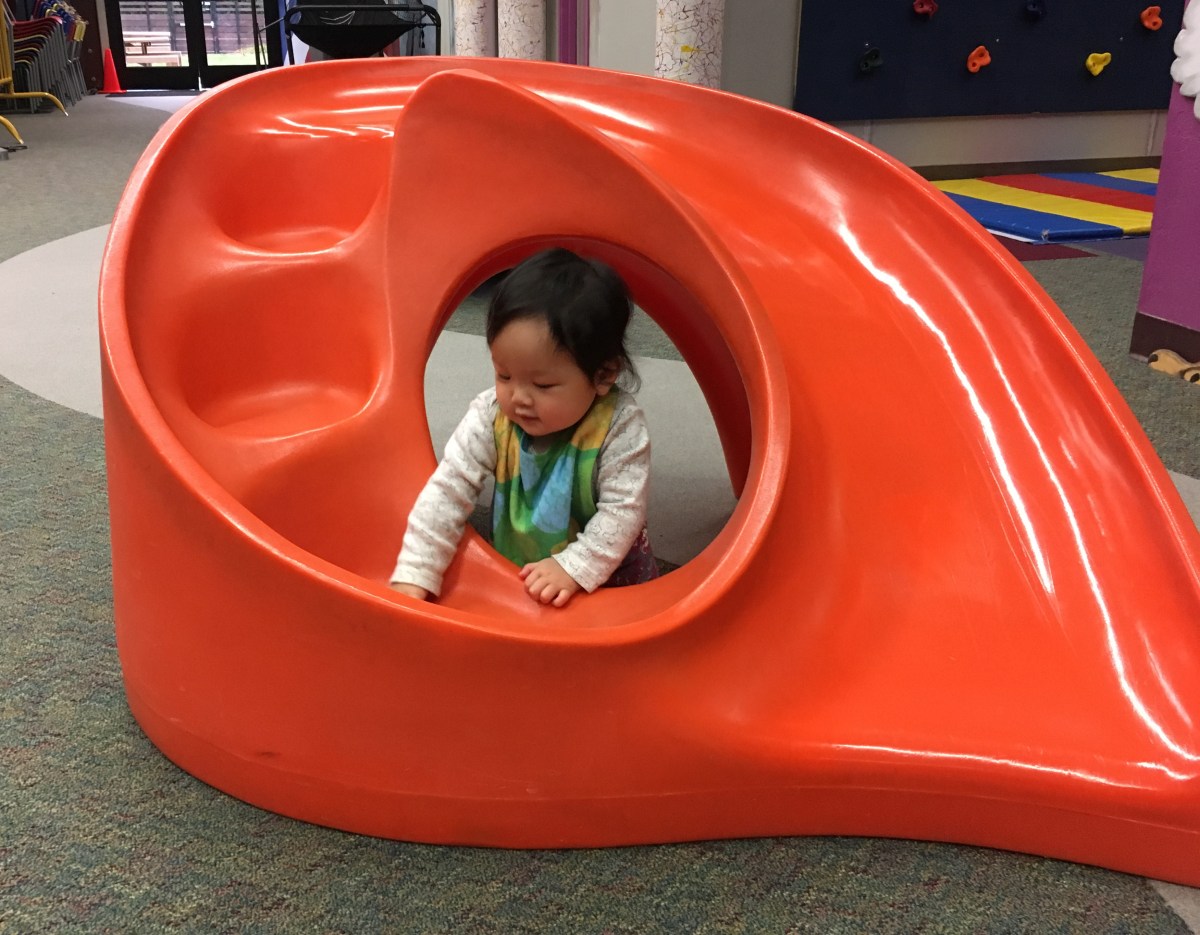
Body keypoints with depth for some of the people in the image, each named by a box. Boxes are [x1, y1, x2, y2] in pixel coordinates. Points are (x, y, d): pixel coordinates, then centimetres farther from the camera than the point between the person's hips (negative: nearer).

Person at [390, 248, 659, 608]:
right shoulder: (490, 415, -19)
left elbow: (623, 510, -22)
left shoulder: (620, 426, -26)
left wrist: (574, 568, -30)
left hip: (605, 571, -3)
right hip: (514, 570, 4)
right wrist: (414, 573, -23)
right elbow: (449, 489, -18)